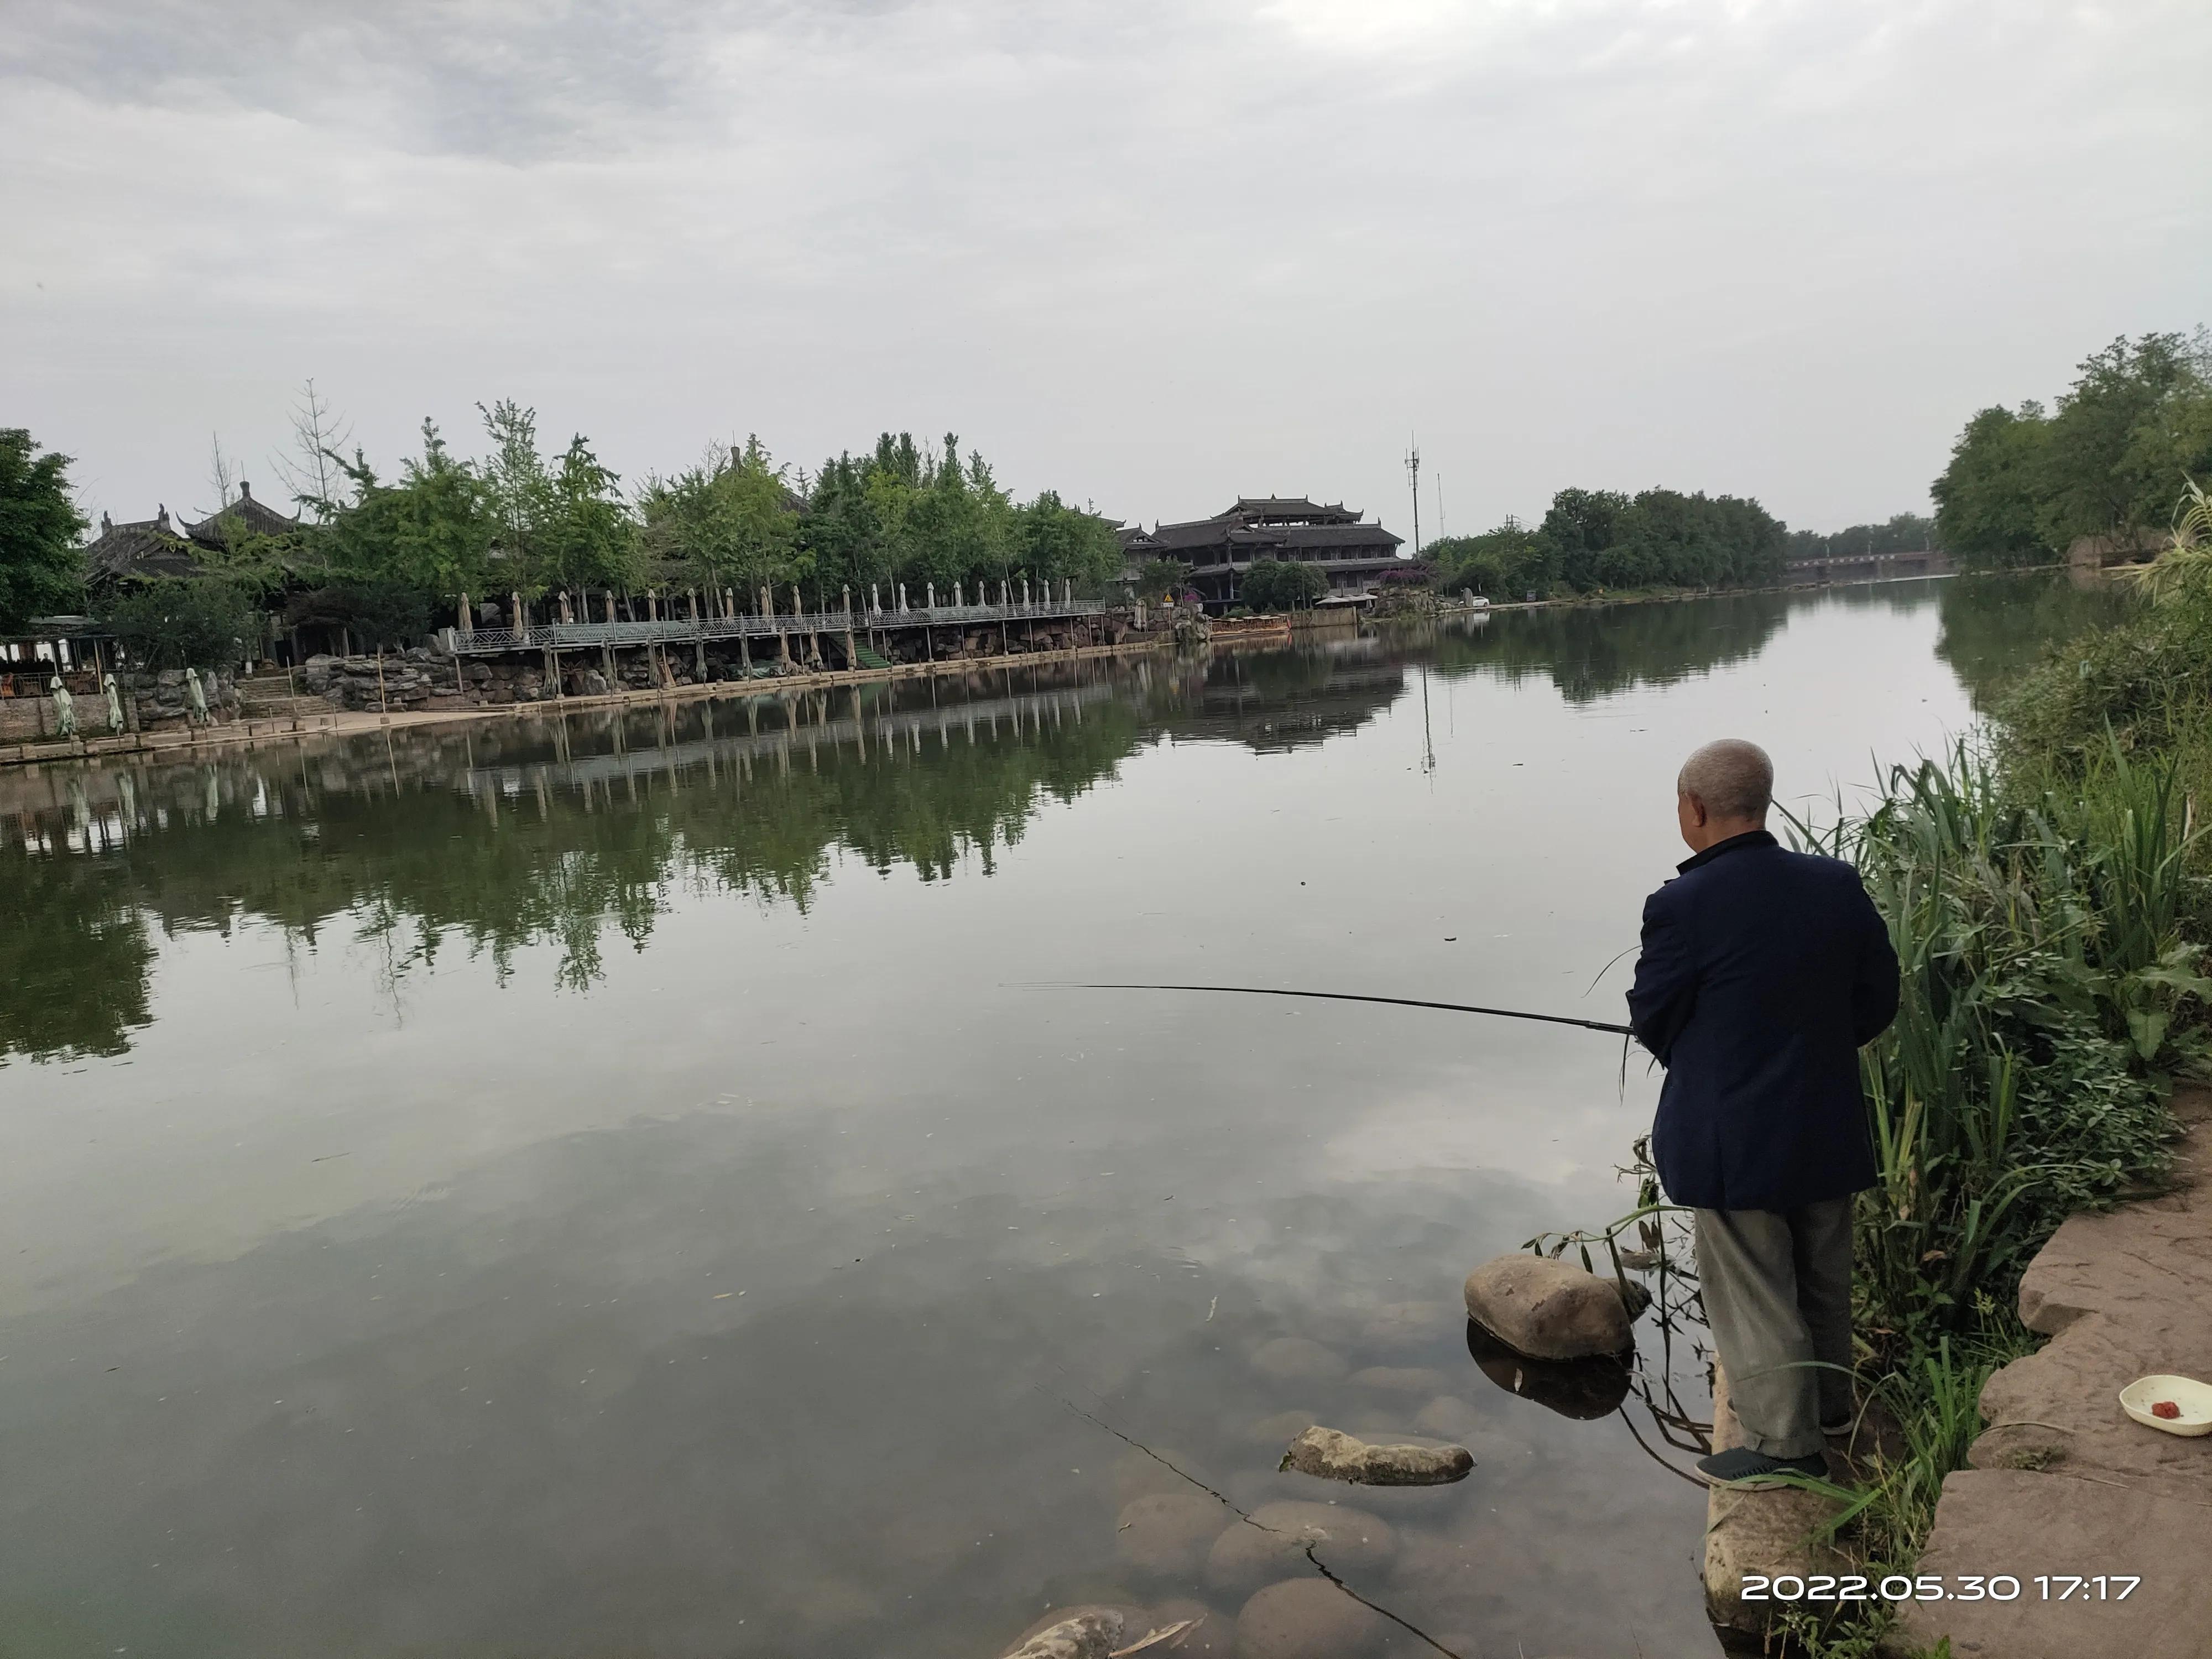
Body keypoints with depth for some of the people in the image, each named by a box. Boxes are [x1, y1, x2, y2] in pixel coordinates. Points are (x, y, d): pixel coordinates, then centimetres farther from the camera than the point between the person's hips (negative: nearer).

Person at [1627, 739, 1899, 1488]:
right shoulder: (1838, 885, -5)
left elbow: (1652, 1021, -12)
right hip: (1829, 1128, 7)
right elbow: (1878, 1001, 3)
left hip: (1732, 1139, -6)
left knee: (1752, 1292, 10)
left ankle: (1786, 1444, 22)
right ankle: (1829, 1403, 43)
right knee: (1823, 1277, 24)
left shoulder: (1682, 905, -22)